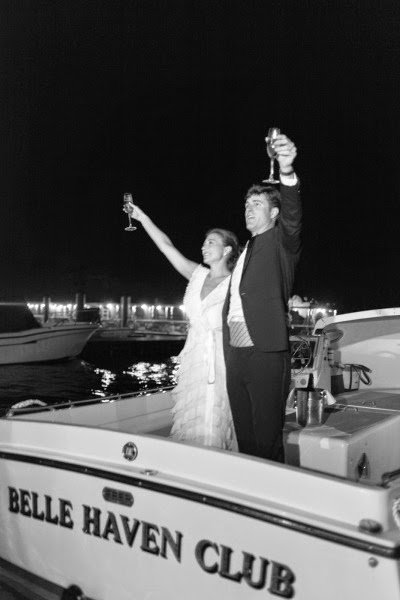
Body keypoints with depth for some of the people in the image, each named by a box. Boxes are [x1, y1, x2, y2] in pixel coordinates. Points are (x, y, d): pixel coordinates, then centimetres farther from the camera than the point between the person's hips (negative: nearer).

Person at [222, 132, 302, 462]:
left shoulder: (281, 242, 3)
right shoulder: (244, 253, 22)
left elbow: (292, 217, -20)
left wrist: (287, 173, -38)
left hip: (266, 354, -7)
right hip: (235, 354, 7)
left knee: (267, 440, -4)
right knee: (245, 438, 12)